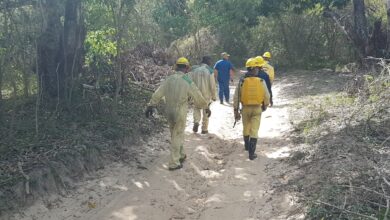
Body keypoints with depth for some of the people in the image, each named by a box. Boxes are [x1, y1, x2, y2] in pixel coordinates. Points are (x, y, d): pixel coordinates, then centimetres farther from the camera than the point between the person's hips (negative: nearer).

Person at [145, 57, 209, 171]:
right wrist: (206, 107, 11)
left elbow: (157, 94, 0)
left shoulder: (168, 80, -1)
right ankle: (174, 163, 9)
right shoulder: (187, 82, -13)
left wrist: (150, 106, 8)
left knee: (176, 135, 21)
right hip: (180, 113, -5)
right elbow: (198, 97, -4)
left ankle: (181, 155, 37)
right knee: (177, 137, 4)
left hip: (169, 112, 5)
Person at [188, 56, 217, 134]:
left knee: (197, 108, 20)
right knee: (206, 112, 11)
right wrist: (214, 96, 1)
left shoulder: (194, 70, -1)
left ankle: (196, 122, -4)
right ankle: (204, 129, 17)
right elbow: (212, 85, -10)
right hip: (207, 95, -1)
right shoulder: (210, 71, -9)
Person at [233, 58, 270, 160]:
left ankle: (247, 146, 42)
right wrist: (265, 105, 18)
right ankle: (251, 153, -1)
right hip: (257, 108, -2)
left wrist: (236, 111, 3)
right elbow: (266, 96, -2)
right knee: (254, 130, 2)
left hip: (245, 108, 2)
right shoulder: (261, 81, -9)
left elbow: (236, 97, -6)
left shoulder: (242, 81, -7)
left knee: (246, 128, 22)